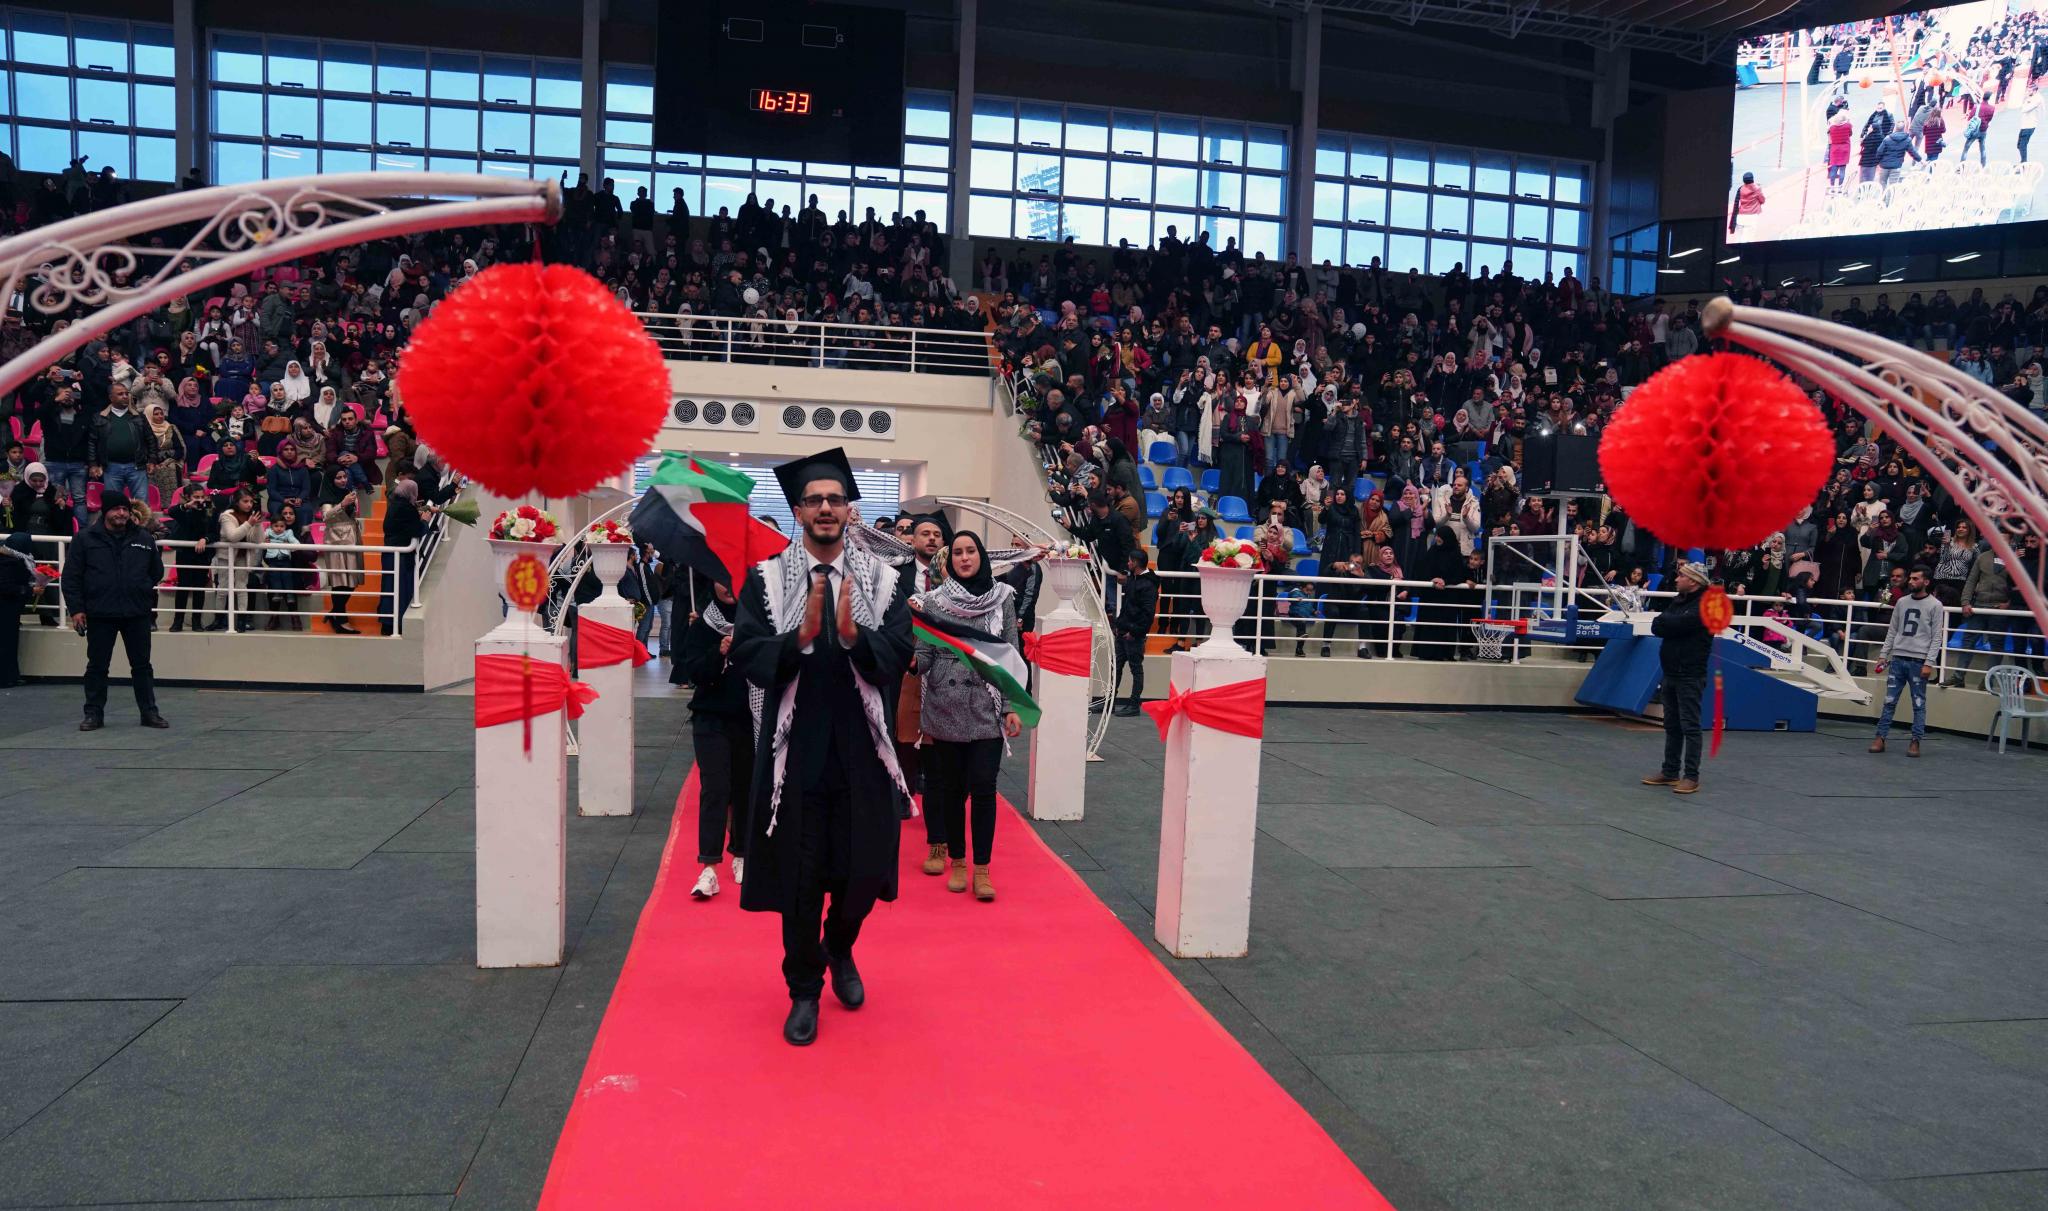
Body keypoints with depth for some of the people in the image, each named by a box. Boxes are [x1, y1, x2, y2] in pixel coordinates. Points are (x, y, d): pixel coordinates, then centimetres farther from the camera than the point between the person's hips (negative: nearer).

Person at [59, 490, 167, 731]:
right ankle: (94, 713, 15)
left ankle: (149, 712, 13)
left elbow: (157, 572, 18)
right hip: (99, 615, -1)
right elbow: (71, 577, -1)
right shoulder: (85, 540, 0)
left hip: (137, 614, 2)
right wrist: (76, 609, -6)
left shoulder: (144, 540, 7)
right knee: (97, 666, 6)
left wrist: (141, 589, 7)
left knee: (142, 665, 7)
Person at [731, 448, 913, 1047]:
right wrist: (801, 636, -23)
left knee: (863, 869, 8)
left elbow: (899, 653, -6)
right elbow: (746, 653, -8)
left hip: (860, 750, 1)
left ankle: (840, 950, 39)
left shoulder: (881, 579, 3)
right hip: (796, 749, -1)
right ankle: (804, 990, 24)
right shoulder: (767, 578, 0)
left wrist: (853, 634, -23)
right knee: (799, 875, 6)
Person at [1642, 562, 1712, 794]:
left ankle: (1691, 776, -3)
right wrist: (1669, 623, -12)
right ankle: (1670, 771, 19)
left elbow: (1676, 624, -21)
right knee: (1671, 725, 12)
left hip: (1690, 676, -8)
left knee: (1690, 726, -6)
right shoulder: (1678, 601, 14)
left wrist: (1663, 620, -2)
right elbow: (1656, 627, 8)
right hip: (1670, 672, 8)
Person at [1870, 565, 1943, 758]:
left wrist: (1929, 663, -12)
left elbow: (1937, 637, -5)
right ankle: (1880, 738, 6)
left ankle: (1915, 742, 6)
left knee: (1919, 704, 1)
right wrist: (1883, 654, 10)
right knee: (1889, 701, 3)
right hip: (1897, 658, 4)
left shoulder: (1935, 605, -1)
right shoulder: (1902, 602, 11)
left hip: (1918, 661, -4)